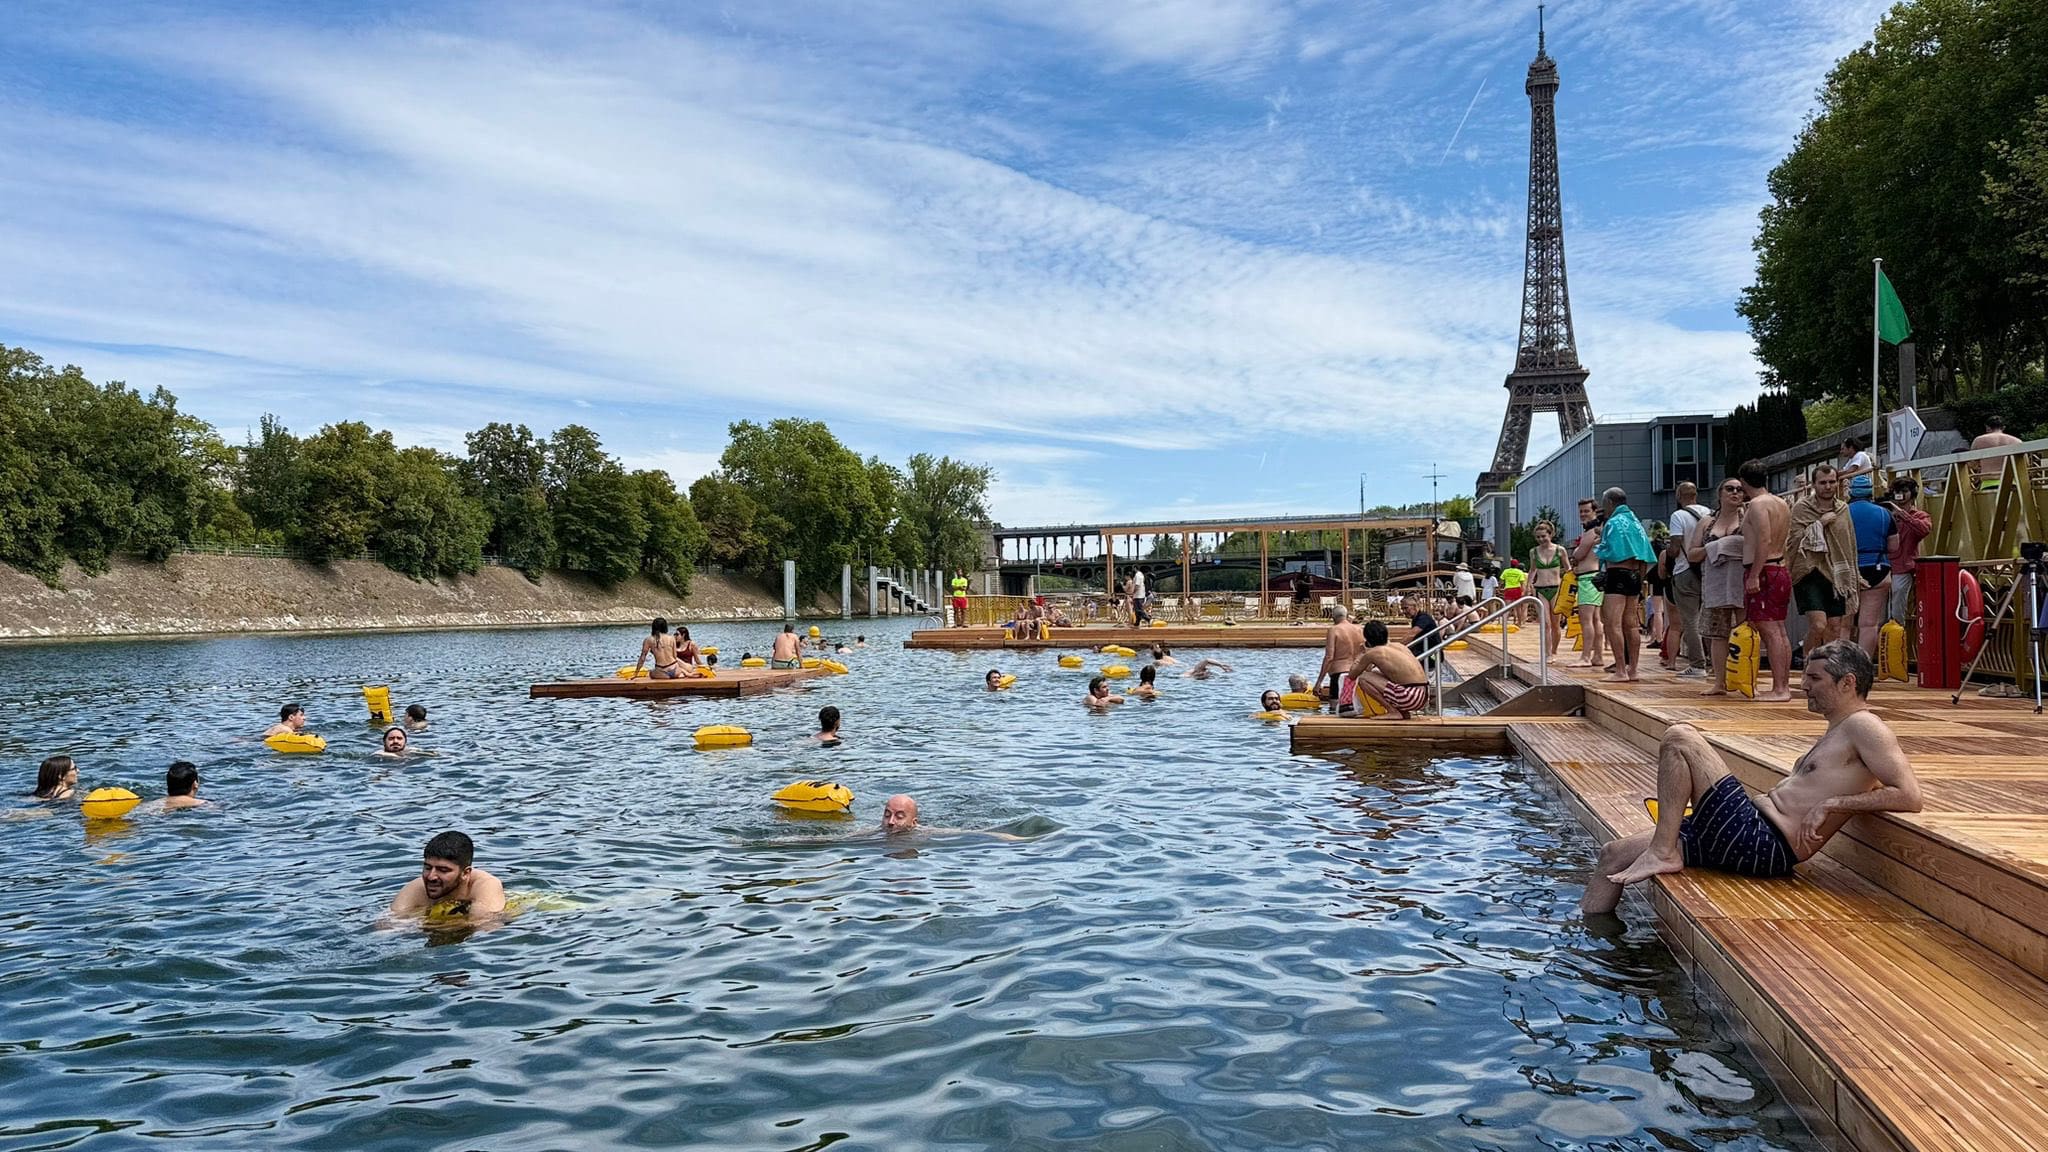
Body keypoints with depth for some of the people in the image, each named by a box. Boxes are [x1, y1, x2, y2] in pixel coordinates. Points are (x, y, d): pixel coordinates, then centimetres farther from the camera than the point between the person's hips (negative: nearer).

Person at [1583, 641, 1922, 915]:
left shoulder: (1863, 726, -5)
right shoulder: (1837, 732, 24)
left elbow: (1910, 797, -17)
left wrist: (1833, 804, -16)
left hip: (1761, 845, -10)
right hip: (1752, 835, 10)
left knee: (1679, 736, -16)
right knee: (1614, 854, 7)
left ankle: (1662, 854, -14)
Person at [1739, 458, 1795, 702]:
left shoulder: (1757, 505, -12)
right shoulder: (1781, 504, 16)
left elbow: (1764, 541, -22)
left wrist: (1754, 575, -23)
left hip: (1763, 572, -10)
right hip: (1781, 570, 10)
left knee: (1769, 631, -10)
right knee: (1779, 630, 11)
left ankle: (1779, 689, -11)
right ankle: (1785, 685, 15)